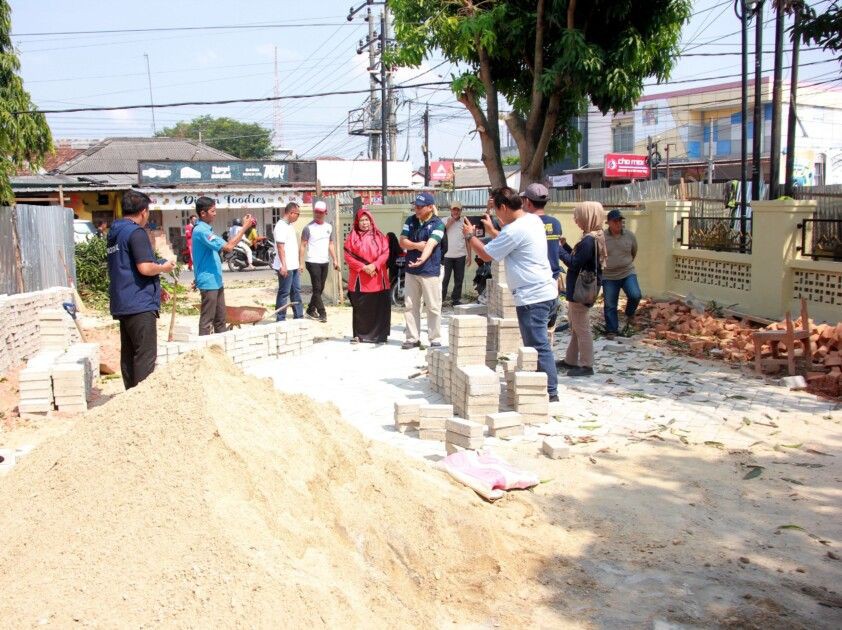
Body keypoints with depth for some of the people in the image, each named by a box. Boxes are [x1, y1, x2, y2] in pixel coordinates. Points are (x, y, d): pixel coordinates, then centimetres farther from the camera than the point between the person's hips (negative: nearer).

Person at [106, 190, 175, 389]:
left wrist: (157, 265, 19)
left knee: (128, 354, 13)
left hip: (122, 304, 9)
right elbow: (145, 268, -23)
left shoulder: (115, 232, 15)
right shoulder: (136, 232, -14)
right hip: (140, 304, -9)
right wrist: (163, 267, -4)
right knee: (145, 356, -6)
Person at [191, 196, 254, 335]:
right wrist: (244, 228, -21)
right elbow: (227, 247, -25)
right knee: (207, 320, -4)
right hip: (208, 282, -10)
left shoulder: (206, 229, 14)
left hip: (216, 281, 10)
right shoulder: (201, 231, -19)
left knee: (220, 318, 16)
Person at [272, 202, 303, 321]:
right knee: (284, 293, -3)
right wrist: (283, 265, -25)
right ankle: (280, 319, 4)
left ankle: (298, 316, 21)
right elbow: (280, 246, -20)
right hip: (285, 267, -9)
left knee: (296, 291, 13)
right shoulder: (281, 226, -15)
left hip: (293, 266, 9)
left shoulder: (290, 225, 14)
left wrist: (297, 264, 20)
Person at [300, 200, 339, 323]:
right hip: (313, 262, -6)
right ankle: (322, 313, -4)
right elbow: (303, 245, -8)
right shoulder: (308, 228, -6)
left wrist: (335, 260, 10)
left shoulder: (329, 227, 11)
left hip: (325, 262, 6)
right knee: (317, 288, -6)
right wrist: (301, 263, -13)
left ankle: (310, 310, 23)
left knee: (320, 288, 11)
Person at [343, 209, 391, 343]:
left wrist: (374, 266, -15)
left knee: (378, 307, 0)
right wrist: (363, 267, -12)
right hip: (359, 279, 0)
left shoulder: (379, 236, 9)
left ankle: (378, 335, 7)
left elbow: (385, 253, 0)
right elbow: (348, 256, 0)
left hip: (377, 278, 1)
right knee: (360, 308, 1)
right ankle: (359, 335, 10)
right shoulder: (351, 237, 7)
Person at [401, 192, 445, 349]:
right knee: (410, 306, 9)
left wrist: (422, 259, -41)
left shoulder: (437, 224, -9)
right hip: (411, 271, 5)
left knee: (433, 307, -1)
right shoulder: (410, 220, 7)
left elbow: (430, 244, -24)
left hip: (430, 271, -5)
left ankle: (435, 339, 9)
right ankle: (413, 338, 17)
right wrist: (416, 245, -16)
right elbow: (402, 241, 3)